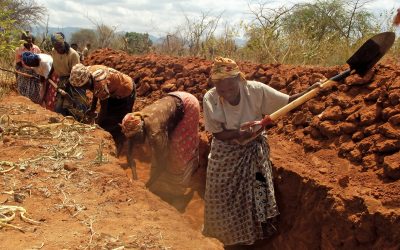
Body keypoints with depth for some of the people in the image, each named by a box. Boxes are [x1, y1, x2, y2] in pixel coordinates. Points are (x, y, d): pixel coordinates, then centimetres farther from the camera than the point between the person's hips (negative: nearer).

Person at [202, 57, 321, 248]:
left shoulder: (256, 90, -23)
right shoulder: (210, 99, -23)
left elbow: (287, 101, -17)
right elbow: (217, 133, -18)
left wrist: (310, 91, -33)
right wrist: (239, 133, -35)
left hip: (253, 153, 0)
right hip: (225, 156, 0)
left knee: (254, 197, 14)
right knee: (225, 200, 13)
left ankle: (252, 236, 42)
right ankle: (231, 239, 41)